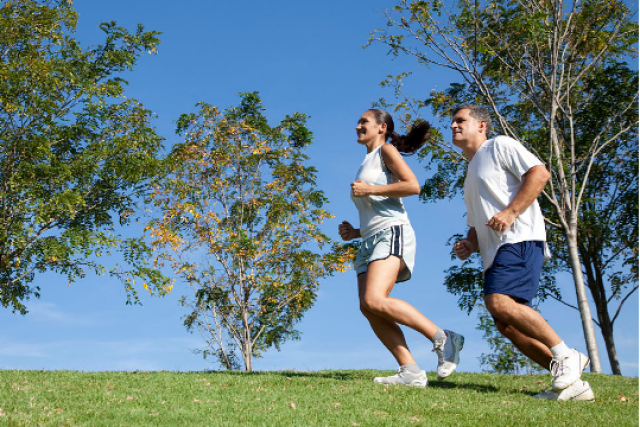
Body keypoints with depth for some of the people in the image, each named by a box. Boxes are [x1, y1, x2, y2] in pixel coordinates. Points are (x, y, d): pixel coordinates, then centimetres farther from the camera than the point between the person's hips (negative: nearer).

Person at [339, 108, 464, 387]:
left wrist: (370, 190, -9)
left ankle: (444, 339, -19)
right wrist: (354, 233, 15)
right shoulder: (366, 165, 30)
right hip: (370, 240, 9)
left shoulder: (386, 150, 6)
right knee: (367, 308, -9)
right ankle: (411, 371, -12)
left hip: (392, 233, -9)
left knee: (375, 300, -27)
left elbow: (413, 186, -11)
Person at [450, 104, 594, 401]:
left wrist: (510, 212, -17)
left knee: (499, 302, -28)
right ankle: (572, 383, 0)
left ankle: (566, 356, -16)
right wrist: (469, 245, 10)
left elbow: (539, 173, -9)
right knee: (506, 325, -2)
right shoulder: (471, 173, 31)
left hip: (519, 238, -9)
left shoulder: (499, 146, 6)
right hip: (495, 253, 9)